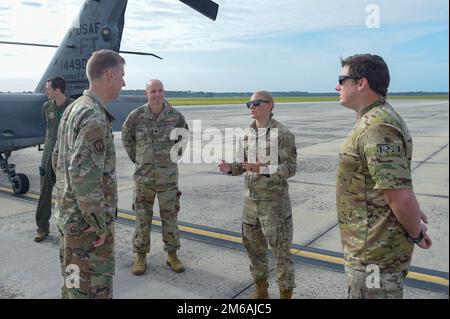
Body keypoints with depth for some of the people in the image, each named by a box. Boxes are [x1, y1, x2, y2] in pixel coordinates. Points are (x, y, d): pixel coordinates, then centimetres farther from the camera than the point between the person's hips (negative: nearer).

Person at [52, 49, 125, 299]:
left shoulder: (73, 109, 9)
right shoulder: (94, 117, -21)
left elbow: (58, 160, 16)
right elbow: (83, 173, -29)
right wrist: (99, 225, -20)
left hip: (68, 215, 10)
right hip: (87, 223, -10)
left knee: (73, 285, 22)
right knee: (93, 290, 3)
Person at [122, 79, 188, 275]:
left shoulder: (175, 116, -5)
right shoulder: (136, 116, -6)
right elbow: (126, 137, 11)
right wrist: (136, 159, 9)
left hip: (168, 176, 0)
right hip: (143, 176, 0)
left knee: (170, 216, 9)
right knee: (142, 217, 8)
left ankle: (172, 255, 24)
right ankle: (141, 256, 22)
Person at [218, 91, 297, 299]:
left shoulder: (283, 134, -11)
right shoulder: (247, 135, 8)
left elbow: (290, 168, -15)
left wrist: (262, 169, -28)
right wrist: (230, 168, -9)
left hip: (274, 201, -6)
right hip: (251, 200, 7)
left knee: (280, 249, 3)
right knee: (253, 245, 16)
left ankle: (286, 293, 21)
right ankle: (261, 289, 35)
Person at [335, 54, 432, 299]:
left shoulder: (376, 128, -27)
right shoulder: (377, 118, 9)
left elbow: (400, 195, -29)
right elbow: (396, 179, 19)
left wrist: (416, 234, -13)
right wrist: (414, 215, 19)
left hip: (374, 254, -10)